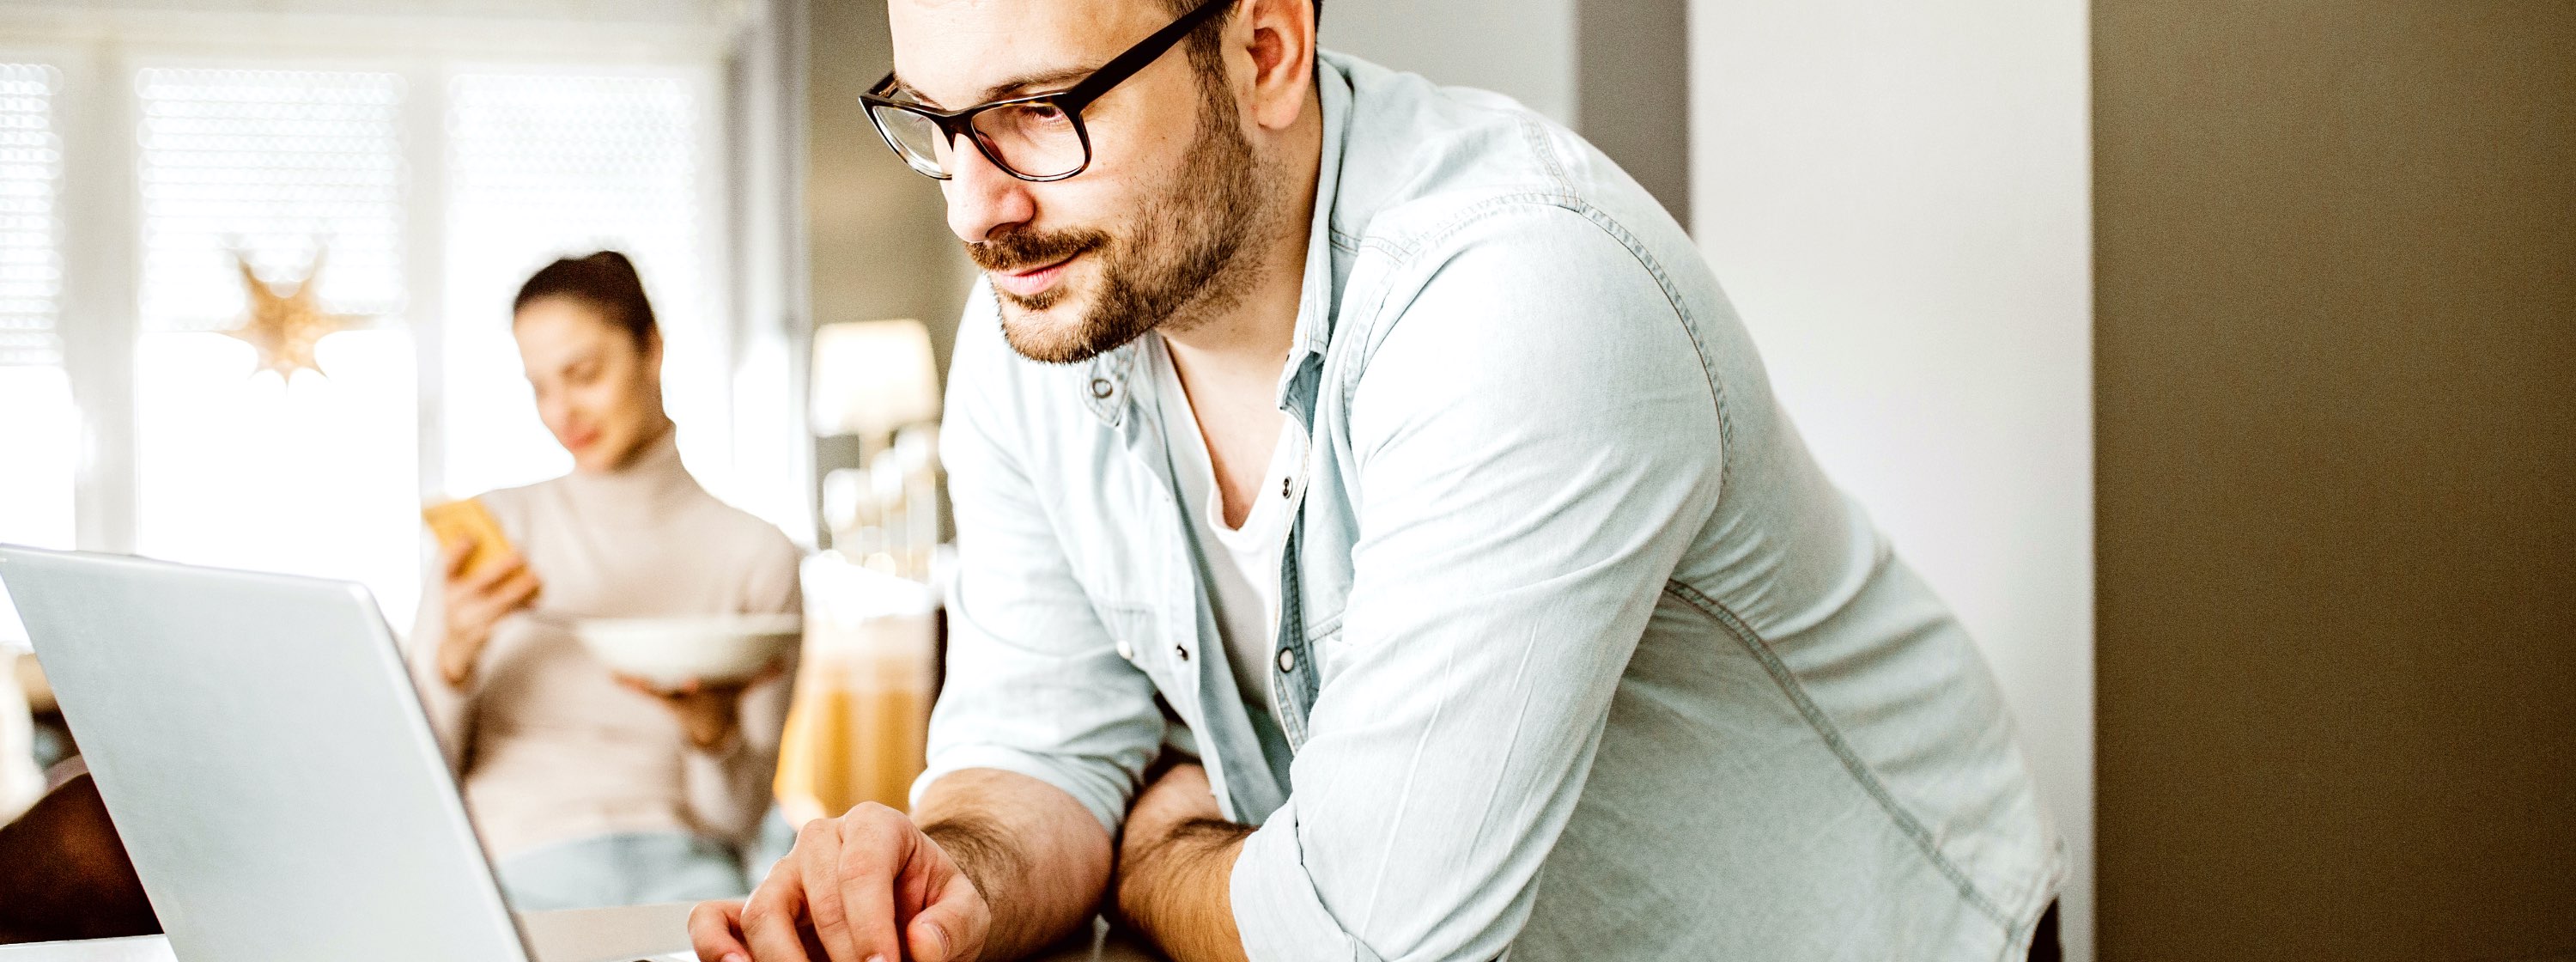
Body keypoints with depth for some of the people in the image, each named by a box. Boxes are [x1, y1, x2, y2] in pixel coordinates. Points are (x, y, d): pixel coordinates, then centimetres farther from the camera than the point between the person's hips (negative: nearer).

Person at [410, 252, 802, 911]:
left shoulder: (756, 557, 10)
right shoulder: (495, 529, 13)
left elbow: (738, 820, 8)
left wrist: (711, 728, -13)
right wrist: (455, 655, -9)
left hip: (682, 876, -1)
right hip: (517, 876, 1)